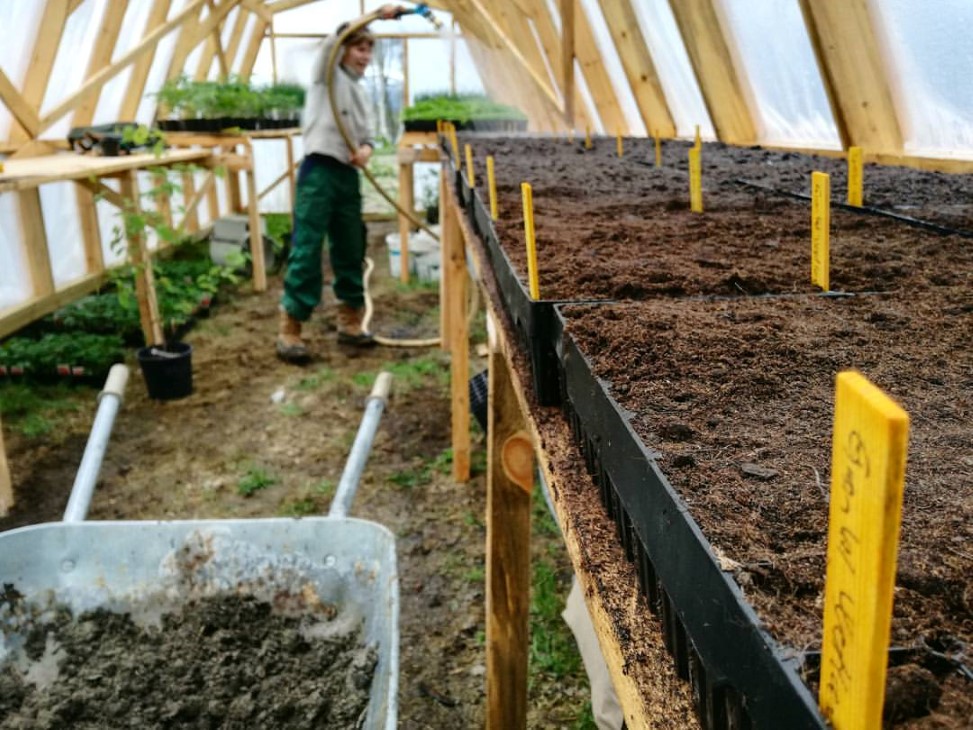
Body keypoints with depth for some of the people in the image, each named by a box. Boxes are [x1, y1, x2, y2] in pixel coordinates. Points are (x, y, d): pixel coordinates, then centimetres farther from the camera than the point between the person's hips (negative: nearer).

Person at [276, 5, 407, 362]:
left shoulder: (359, 91, 20)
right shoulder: (327, 75, 1)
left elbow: (366, 135, 21)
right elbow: (336, 37, -16)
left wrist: (366, 149, -3)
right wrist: (377, 14, -24)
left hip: (348, 175, 7)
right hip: (318, 173, -7)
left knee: (350, 252, 10)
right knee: (306, 251, -9)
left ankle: (349, 322, 21)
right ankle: (289, 330, -5)